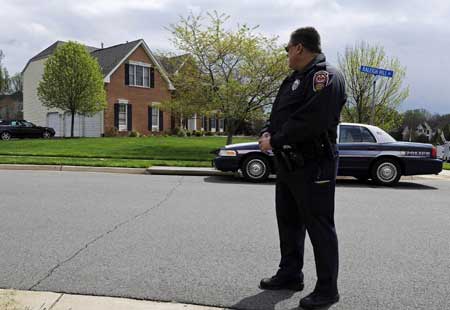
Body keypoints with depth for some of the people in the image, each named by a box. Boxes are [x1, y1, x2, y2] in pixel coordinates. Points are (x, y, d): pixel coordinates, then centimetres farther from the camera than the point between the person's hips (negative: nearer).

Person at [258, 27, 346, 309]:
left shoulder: (326, 76, -15)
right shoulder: (296, 78, 17)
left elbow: (310, 122, -26)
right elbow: (279, 113, 18)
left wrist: (275, 141, -18)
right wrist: (267, 133, -3)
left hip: (314, 166, -10)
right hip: (288, 164, 10)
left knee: (319, 226, 0)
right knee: (289, 221, 17)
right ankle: (290, 275, 32)